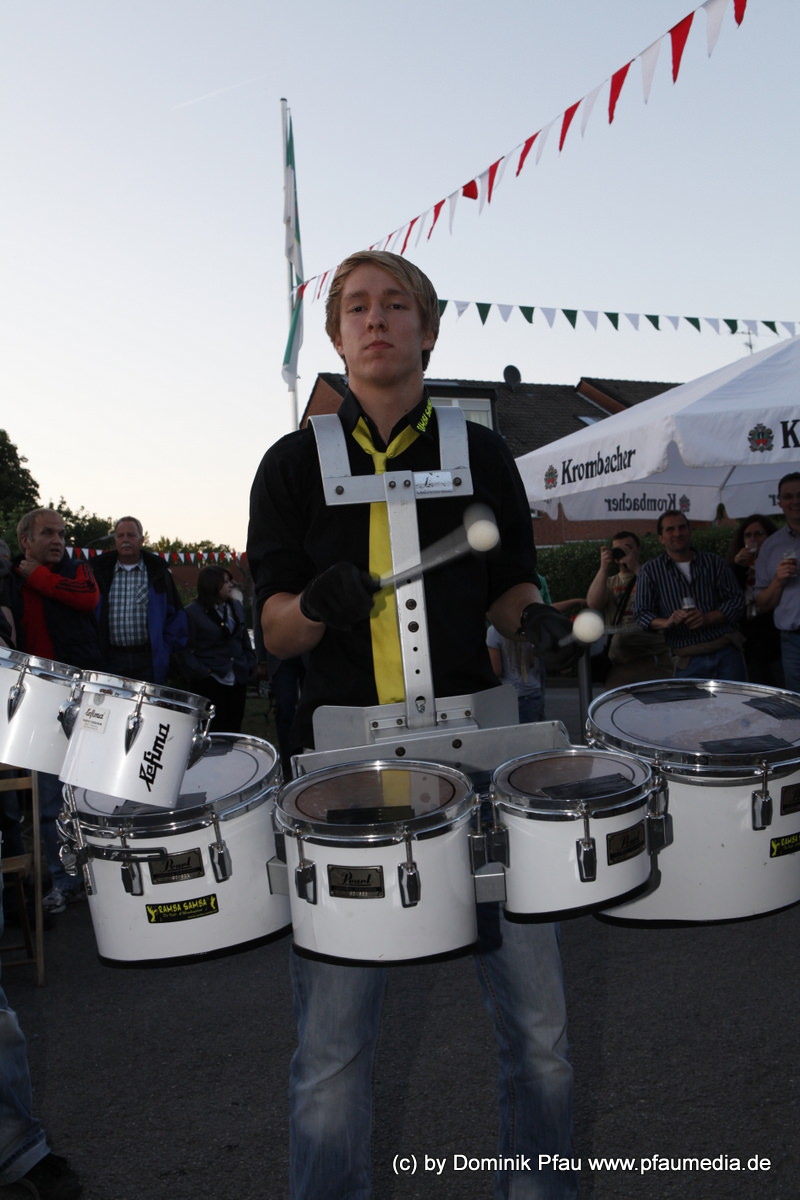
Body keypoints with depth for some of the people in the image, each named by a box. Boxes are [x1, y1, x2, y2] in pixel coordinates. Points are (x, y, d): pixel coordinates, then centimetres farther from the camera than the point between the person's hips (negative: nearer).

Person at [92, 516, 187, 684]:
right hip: (111, 659, 1)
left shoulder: (157, 572, 4)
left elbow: (175, 614, 5)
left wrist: (167, 650, -1)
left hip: (148, 659, -1)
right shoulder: (99, 571, 6)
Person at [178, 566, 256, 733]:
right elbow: (185, 651, -10)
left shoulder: (236, 606, 11)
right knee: (215, 731, -1)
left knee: (234, 728, 8)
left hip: (238, 680, 5)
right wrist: (203, 672, -17)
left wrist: (250, 667, 7)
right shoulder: (192, 612, -7)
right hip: (210, 682, -5)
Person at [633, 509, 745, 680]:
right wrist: (666, 622, -18)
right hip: (689, 659, -1)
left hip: (727, 651, 1)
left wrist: (707, 618, -12)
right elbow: (641, 613, 3)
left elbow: (736, 601, 5)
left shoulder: (714, 562, 9)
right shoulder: (651, 571, 6)